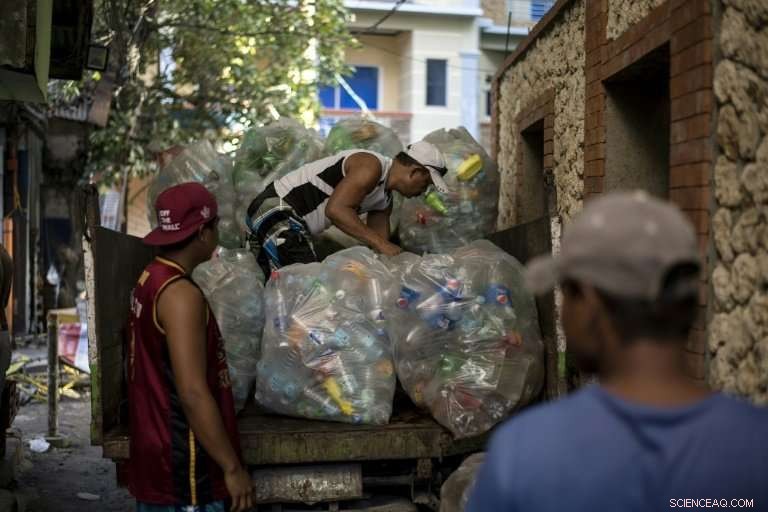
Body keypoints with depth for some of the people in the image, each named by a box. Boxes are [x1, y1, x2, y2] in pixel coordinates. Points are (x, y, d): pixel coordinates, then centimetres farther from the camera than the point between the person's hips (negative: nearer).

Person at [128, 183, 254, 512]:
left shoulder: (149, 279, 8)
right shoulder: (180, 294, -20)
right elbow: (193, 393, -24)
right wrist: (232, 468, -18)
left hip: (156, 463, 9)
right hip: (183, 473, -9)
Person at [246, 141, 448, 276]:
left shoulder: (385, 200, 13)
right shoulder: (371, 166, -18)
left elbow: (380, 250, 14)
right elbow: (335, 209, -30)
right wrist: (381, 244, -28)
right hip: (277, 209, -10)